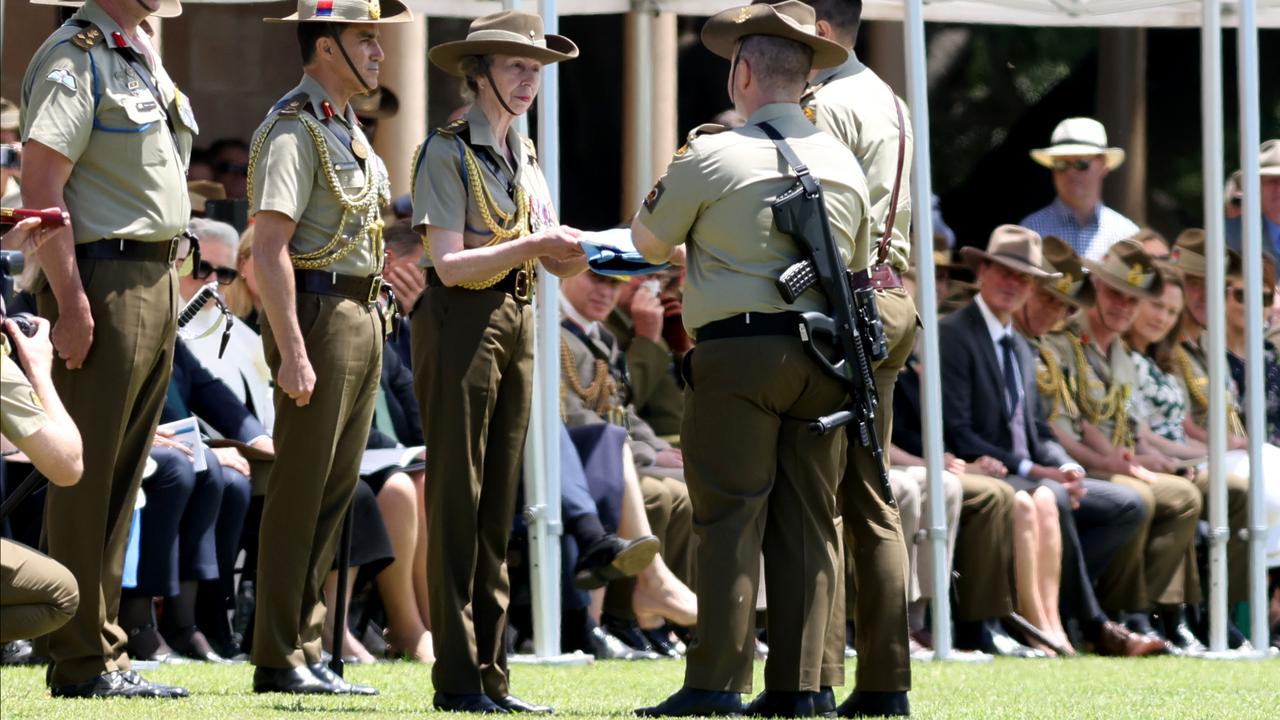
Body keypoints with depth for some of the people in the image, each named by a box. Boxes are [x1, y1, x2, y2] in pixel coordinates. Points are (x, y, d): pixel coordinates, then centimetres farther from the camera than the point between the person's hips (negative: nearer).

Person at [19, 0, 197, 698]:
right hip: (104, 280, -9)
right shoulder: (74, 58, -10)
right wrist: (71, 302, -22)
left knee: (122, 479, 11)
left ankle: (106, 655, 15)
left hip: (155, 280, 9)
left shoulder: (144, 56, 18)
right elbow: (41, 184, -18)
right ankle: (83, 662, -5)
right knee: (86, 476, -6)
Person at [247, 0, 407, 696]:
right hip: (319, 313, -10)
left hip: (362, 317, 10)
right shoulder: (293, 130, -12)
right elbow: (270, 246, -19)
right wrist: (292, 351, -24)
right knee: (301, 489, -7)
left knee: (335, 489, 10)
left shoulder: (346, 129, 18)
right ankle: (278, 659, -5)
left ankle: (305, 650, 14)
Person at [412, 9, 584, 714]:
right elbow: (449, 263, -16)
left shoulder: (524, 156, 14)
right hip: (460, 320, -8)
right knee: (457, 499, -6)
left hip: (516, 320, 8)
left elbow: (552, 258, 11)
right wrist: (534, 244, -23)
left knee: (498, 503, 9)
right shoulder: (448, 152, -8)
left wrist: (587, 254, -9)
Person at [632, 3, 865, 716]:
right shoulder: (845, 163, 10)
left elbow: (650, 238, 9)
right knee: (808, 521, 7)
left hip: (738, 353, -5)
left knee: (731, 519, -4)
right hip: (820, 358, 5)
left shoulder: (711, 156, -6)